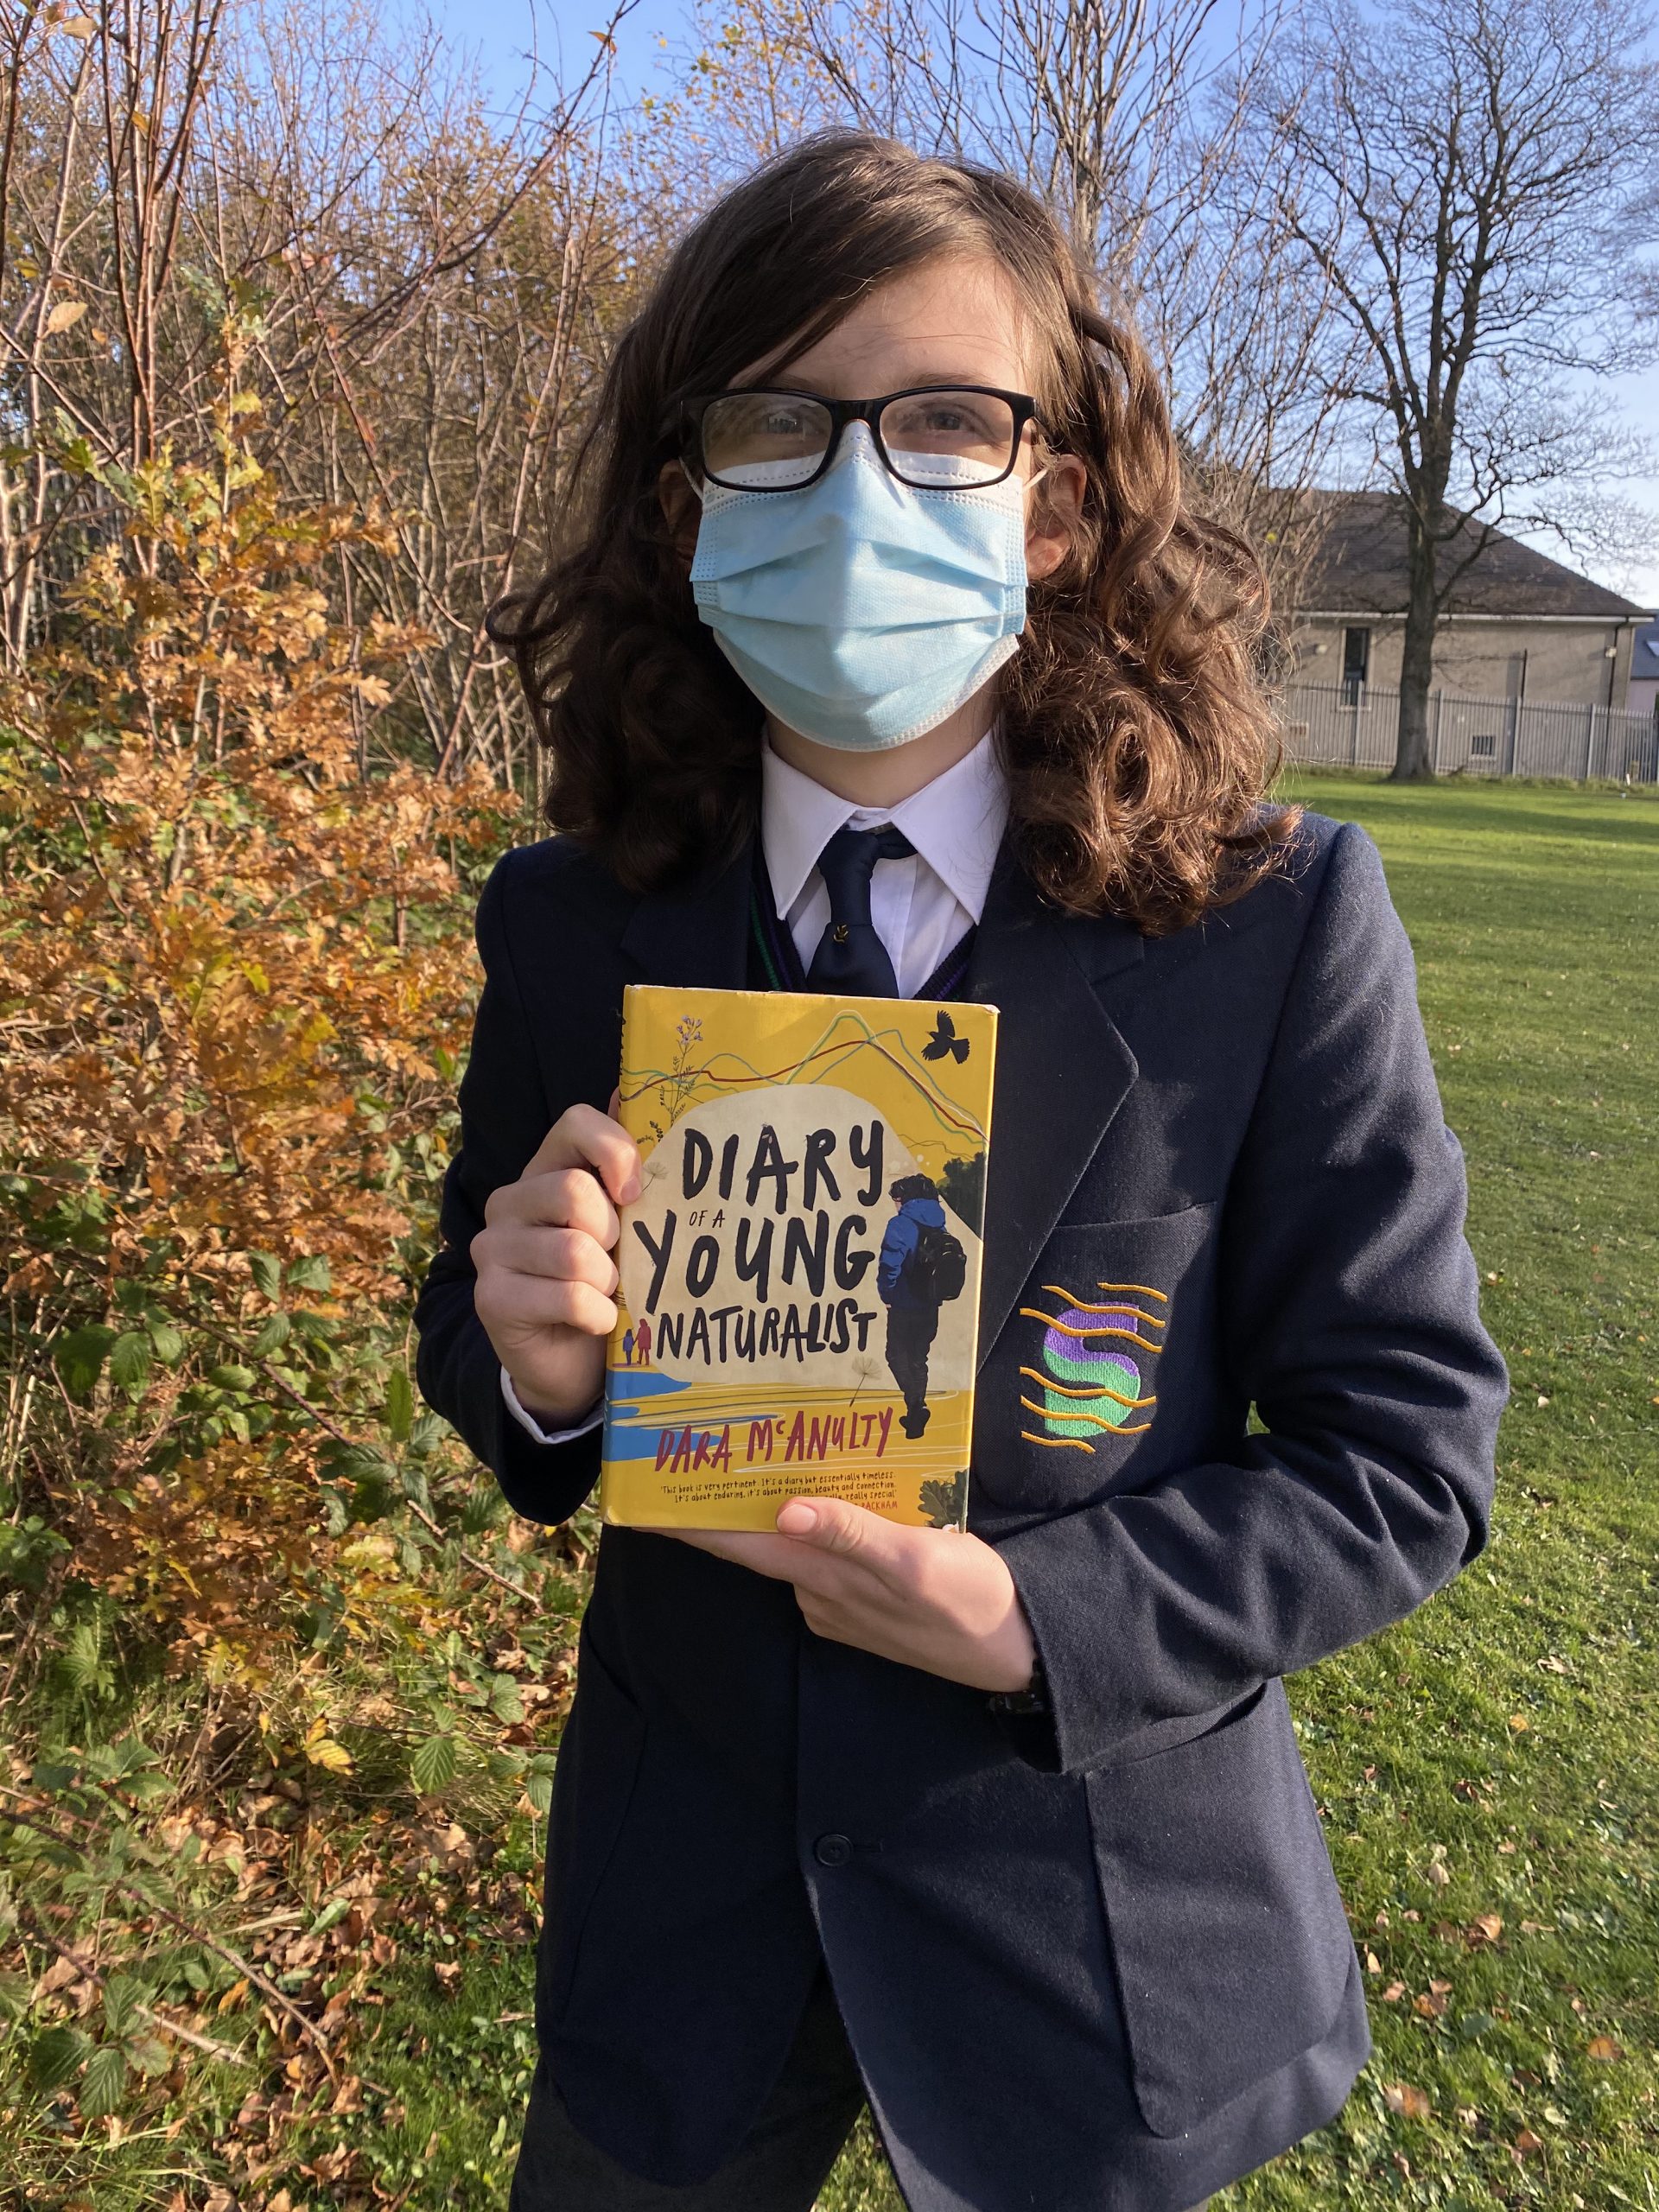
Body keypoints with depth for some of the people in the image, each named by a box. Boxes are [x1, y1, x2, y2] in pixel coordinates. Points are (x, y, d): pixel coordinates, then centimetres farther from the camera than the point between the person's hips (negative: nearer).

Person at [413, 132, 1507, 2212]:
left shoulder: (1278, 925, -16)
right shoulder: (567, 926, -8)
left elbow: (1405, 1449, -10)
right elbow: (476, 1338, 4)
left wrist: (1037, 1624, -23)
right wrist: (530, 1363, -19)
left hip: (1096, 1918, -1)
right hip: (679, 1890, 3)